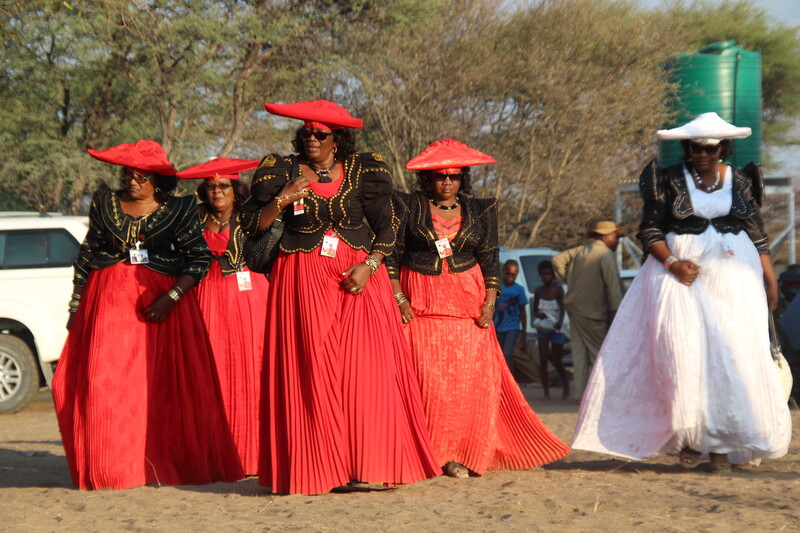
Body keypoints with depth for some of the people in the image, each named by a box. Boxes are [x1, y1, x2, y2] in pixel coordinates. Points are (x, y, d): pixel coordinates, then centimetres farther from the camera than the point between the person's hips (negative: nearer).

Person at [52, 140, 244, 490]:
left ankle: (166, 464, 3)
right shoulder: (105, 204, 9)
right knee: (104, 382, -7)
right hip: (108, 300, 2)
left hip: (160, 303, -2)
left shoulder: (178, 211, 1)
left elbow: (200, 259, -2)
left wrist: (170, 298, -14)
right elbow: (86, 257, 14)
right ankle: (112, 469, -3)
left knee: (166, 386, -5)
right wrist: (76, 305, 11)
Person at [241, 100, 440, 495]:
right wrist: (282, 201, -14)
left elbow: (386, 228, 5)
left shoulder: (363, 172, 4)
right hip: (303, 281, 0)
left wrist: (369, 266, -9)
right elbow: (252, 226, 3)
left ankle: (365, 466, -6)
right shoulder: (283, 171, 5)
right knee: (311, 372, -7)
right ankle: (317, 470, -5)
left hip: (358, 279, 0)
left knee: (365, 369, -8)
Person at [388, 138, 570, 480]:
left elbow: (490, 259, 9)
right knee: (426, 378, -10)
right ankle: (426, 455, -6)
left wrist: (489, 303, -2)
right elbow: (392, 255, 3)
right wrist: (399, 299, -6)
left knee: (472, 377, -6)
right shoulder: (408, 207, 4)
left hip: (467, 303, 2)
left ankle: (460, 454, 0)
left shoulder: (480, 211, 10)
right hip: (419, 303, -2)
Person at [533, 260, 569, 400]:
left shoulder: (558, 289, -5)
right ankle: (546, 392, -5)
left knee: (557, 362, 3)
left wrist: (559, 322, -34)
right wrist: (539, 315, -15)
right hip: (542, 329, 3)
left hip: (556, 329, -2)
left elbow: (562, 308, -14)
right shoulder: (538, 291, 4)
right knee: (543, 360, -9)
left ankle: (566, 385, 28)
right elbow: (534, 311, 9)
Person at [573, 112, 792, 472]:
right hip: (682, 273, -1)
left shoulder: (740, 182, 9)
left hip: (732, 276, 2)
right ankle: (690, 437, -2)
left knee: (733, 355, -6)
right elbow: (649, 230, 1)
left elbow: (757, 233, 11)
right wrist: (673, 263, -14)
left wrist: (770, 278, 3)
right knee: (683, 353, -11)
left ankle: (722, 445, -1)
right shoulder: (670, 180, 2)